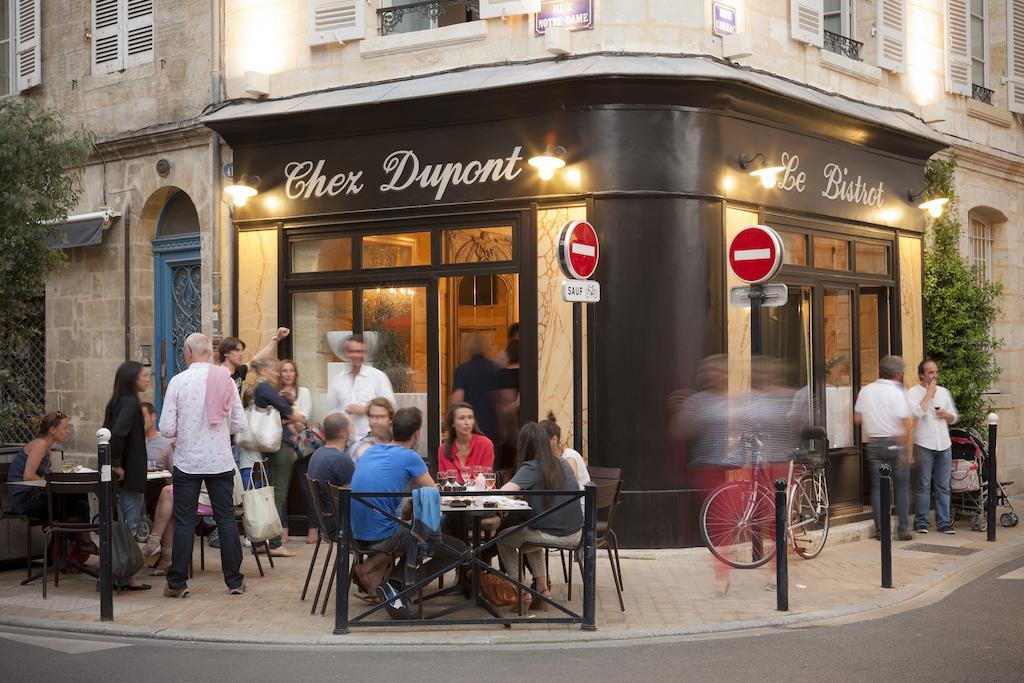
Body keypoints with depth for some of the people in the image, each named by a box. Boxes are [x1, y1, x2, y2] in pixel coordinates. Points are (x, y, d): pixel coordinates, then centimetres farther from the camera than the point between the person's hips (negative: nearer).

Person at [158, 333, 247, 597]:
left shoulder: (178, 381, -8)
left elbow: (167, 428, -8)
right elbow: (240, 424, 1)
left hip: (188, 461, -2)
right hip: (221, 461, 2)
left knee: (184, 522, 5)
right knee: (226, 519, 8)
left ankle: (177, 583, 8)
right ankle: (234, 580, 12)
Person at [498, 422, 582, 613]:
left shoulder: (531, 468, -15)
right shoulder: (563, 464, 5)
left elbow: (505, 491, -27)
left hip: (551, 536, -7)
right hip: (575, 535, 7)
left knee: (502, 540, 19)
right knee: (529, 542, 36)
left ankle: (523, 593, 14)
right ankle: (543, 591, 27)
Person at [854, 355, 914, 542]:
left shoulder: (865, 391, 5)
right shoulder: (897, 393, -10)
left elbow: (857, 418, 8)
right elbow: (904, 423, -15)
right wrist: (903, 450, -12)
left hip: (873, 443, 4)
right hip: (894, 443, -4)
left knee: (877, 487, 7)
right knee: (901, 487, 7)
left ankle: (880, 531, 7)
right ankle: (902, 530, 7)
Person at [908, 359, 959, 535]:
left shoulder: (944, 392, 13)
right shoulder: (913, 392, -3)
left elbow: (954, 417, 20)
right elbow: (917, 412, -21)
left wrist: (947, 415, -3)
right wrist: (929, 392, -12)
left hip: (944, 444, 5)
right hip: (924, 445, -5)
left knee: (943, 487, 6)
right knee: (924, 486, -2)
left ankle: (943, 522, 12)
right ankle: (921, 522, 6)